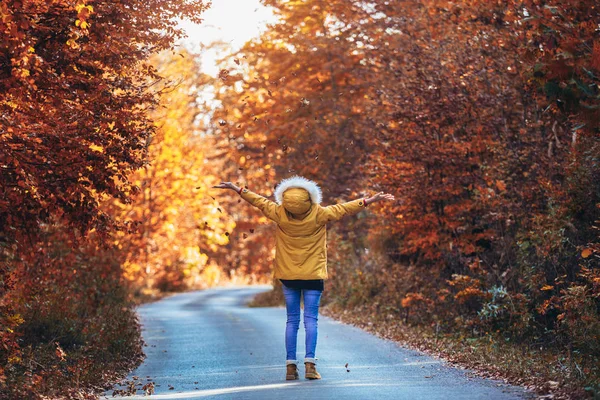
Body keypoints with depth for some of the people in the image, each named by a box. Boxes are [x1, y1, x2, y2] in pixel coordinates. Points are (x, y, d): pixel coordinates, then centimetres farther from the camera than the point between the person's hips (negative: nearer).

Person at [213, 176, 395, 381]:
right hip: (313, 275, -2)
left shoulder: (280, 215, -10)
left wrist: (235, 188, 14)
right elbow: (343, 209, -6)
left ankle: (290, 365, 1)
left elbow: (259, 201, 2)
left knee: (292, 321, 6)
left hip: (288, 276, 2)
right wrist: (370, 201, 3)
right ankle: (310, 364, -11)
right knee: (311, 320, -1)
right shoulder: (319, 215, -13)